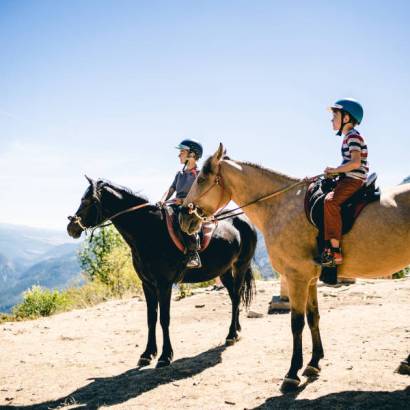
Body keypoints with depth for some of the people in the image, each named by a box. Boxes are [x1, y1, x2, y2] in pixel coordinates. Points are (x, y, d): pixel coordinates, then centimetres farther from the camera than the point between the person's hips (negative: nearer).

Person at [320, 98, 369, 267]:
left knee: (331, 201, -32)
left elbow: (355, 163, -22)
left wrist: (334, 170, -15)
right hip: (347, 179, 11)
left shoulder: (353, 136, -10)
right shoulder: (348, 137, 21)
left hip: (353, 180, -11)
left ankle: (335, 250, -34)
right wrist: (335, 171, 14)